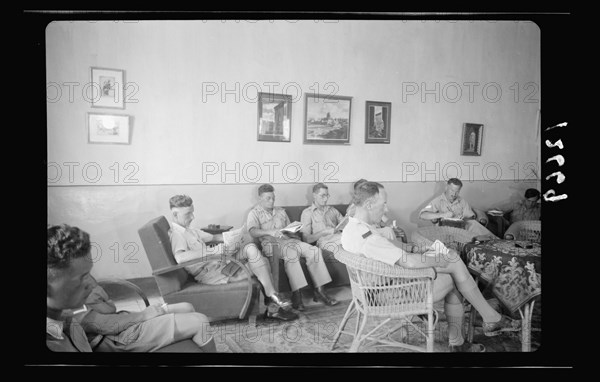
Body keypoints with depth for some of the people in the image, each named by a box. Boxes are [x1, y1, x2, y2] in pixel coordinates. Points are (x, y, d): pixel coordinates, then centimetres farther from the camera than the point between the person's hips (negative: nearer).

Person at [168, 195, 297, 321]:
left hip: (216, 263, 10)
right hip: (208, 274, -10)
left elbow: (212, 237, 24)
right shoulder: (176, 234, -14)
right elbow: (179, 257, -34)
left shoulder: (189, 229, 19)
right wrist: (214, 250, -35)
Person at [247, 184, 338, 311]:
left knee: (314, 250, -19)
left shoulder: (281, 211, 26)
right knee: (291, 253, -38)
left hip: (288, 240, 6)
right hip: (271, 243, -6)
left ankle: (319, 291, -16)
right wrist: (269, 232, -30)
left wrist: (295, 236, 2)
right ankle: (296, 295, -37)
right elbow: (253, 232, -13)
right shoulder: (254, 213, 7)